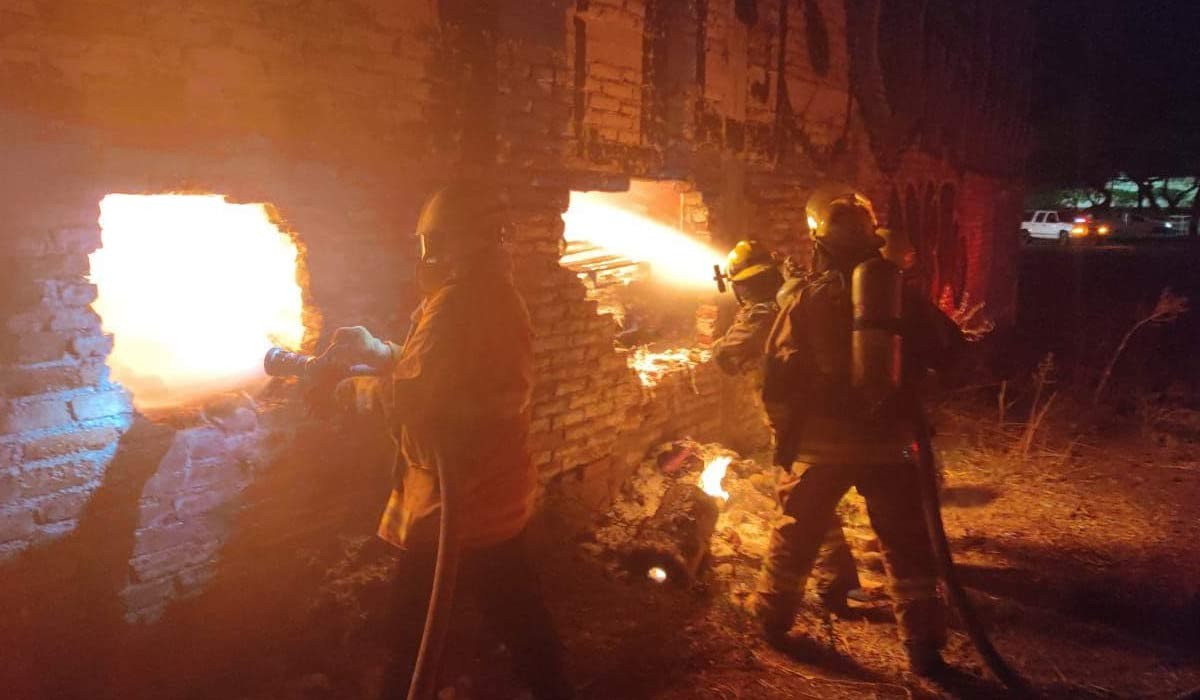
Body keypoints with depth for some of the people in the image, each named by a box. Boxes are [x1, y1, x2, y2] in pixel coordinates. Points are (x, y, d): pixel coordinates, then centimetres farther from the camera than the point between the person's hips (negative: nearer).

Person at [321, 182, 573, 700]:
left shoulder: (455, 303, -22)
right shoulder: (500, 294, 7)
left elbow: (410, 399, -21)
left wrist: (372, 355, -5)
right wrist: (379, 353, 8)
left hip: (454, 501, -9)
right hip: (499, 493, 9)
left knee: (418, 628, 10)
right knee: (516, 612, 22)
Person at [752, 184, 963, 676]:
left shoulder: (807, 301, -9)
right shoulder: (901, 295, -3)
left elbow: (779, 376, -10)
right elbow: (947, 351, 7)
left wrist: (790, 421, 5)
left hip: (821, 444, -1)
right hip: (888, 444, 1)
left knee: (795, 536, 17)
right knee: (907, 548, 11)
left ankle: (771, 618, 31)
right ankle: (924, 649, 13)